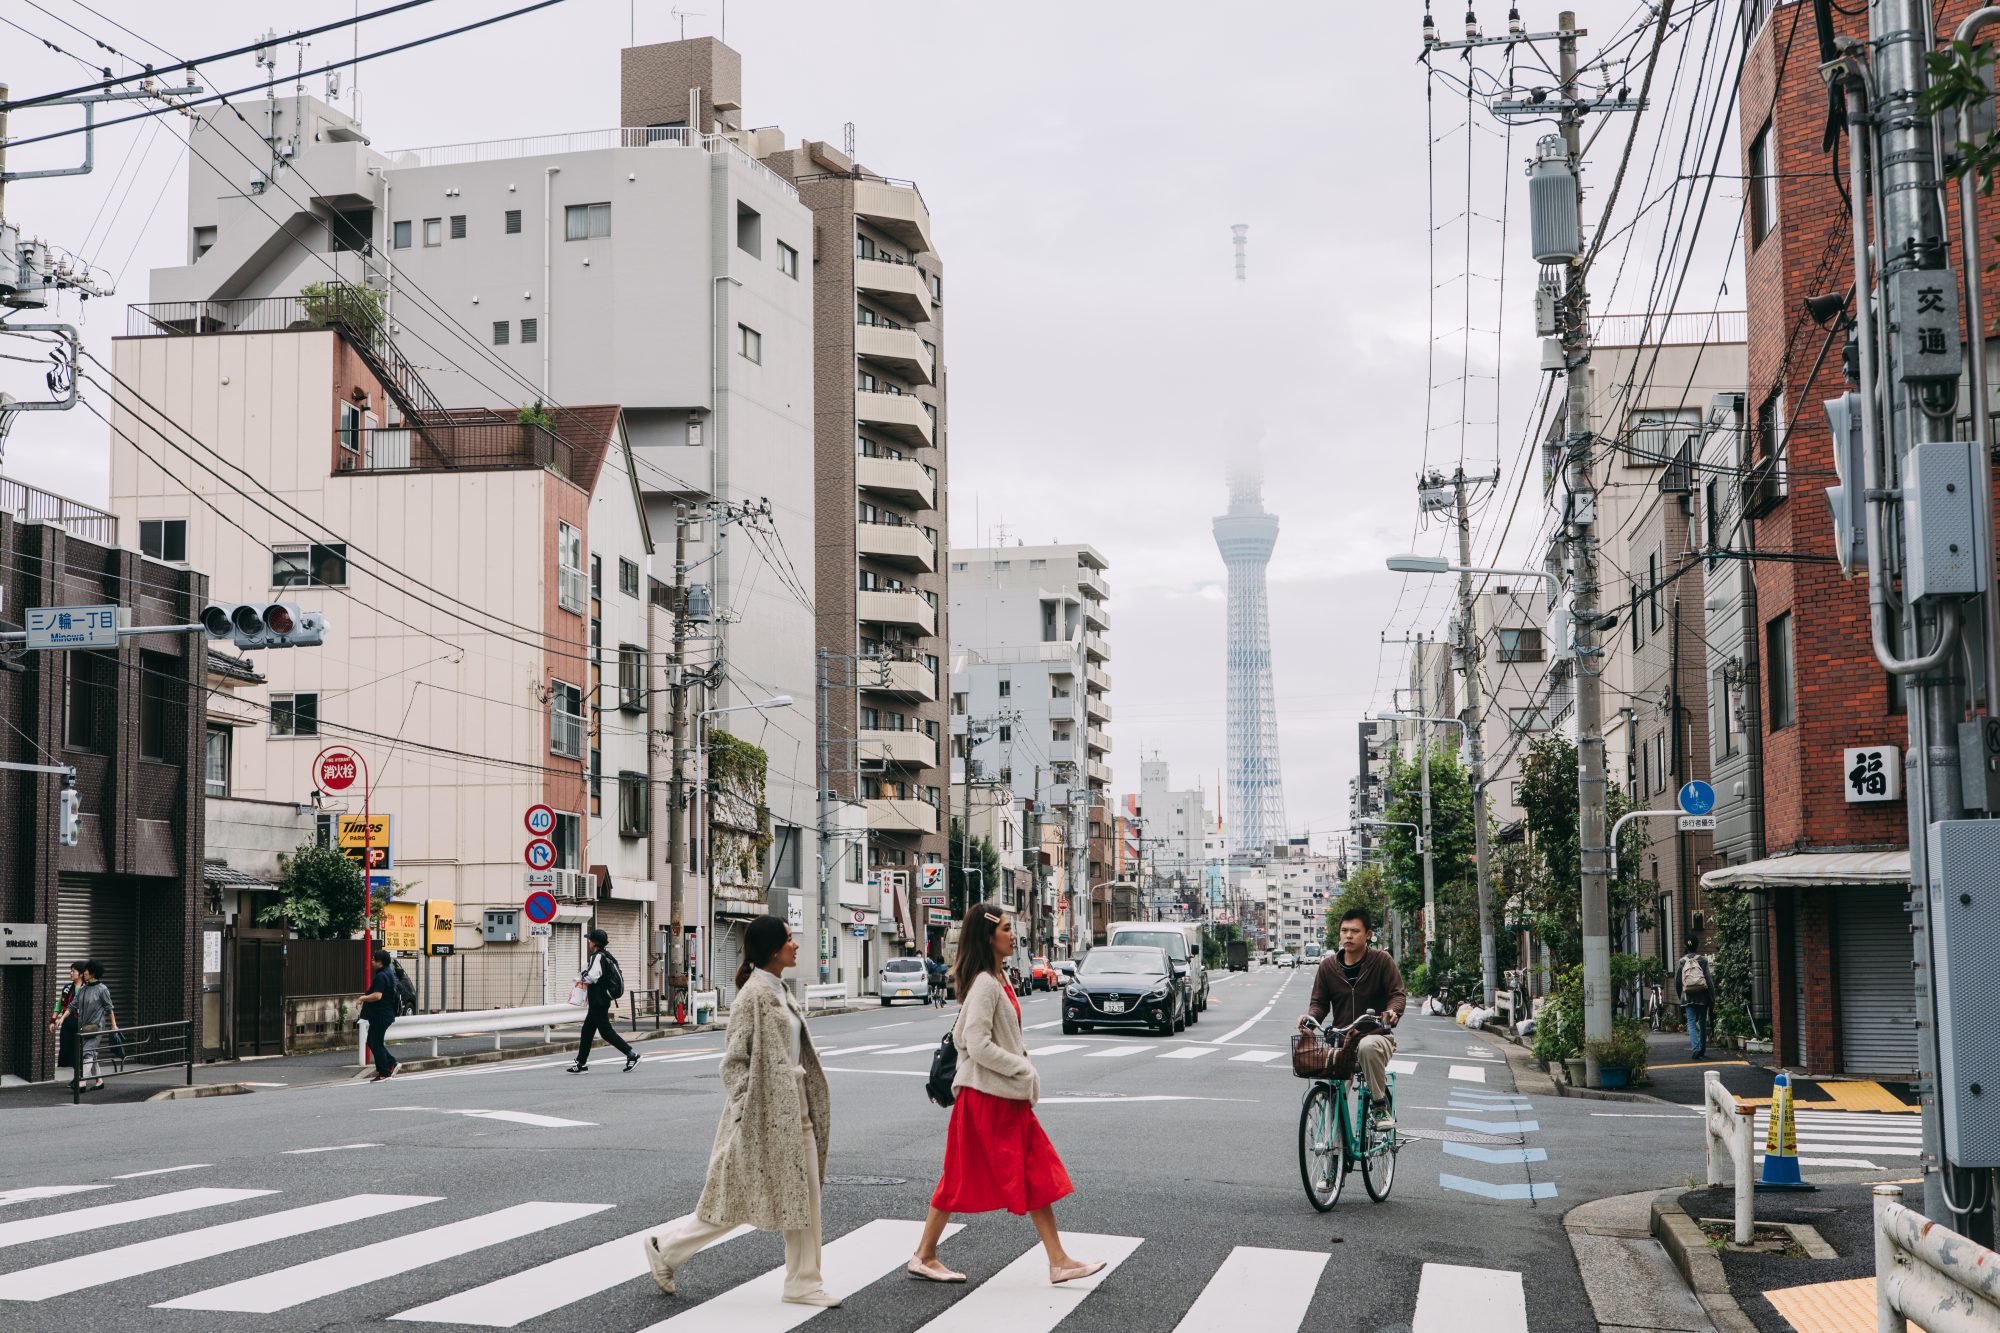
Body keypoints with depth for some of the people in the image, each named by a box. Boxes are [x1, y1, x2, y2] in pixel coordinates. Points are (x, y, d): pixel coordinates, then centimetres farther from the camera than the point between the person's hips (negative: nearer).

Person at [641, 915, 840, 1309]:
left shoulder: (779, 991, 12)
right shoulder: (753, 995, -16)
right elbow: (733, 1059, -17)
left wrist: (808, 1106, 17)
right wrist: (745, 1111, -19)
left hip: (792, 1111, 9)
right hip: (764, 1113, -9)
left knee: (805, 1195, 7)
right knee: (737, 1201, 0)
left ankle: (804, 1283, 13)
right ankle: (666, 1250, 16)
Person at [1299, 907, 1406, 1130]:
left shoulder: (1381, 960, -2)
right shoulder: (1328, 965, 7)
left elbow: (1398, 993, -4)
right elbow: (1320, 1002, 11)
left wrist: (1393, 1011, -28)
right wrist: (1311, 1018, -13)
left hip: (1376, 1036, -3)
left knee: (1368, 1047, -40)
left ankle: (1381, 1106, -22)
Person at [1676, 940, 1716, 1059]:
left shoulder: (1680, 962, 0)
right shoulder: (1703, 961, -3)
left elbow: (1677, 983, 5)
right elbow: (1709, 981, -4)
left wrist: (1681, 997, 19)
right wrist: (1712, 998, 2)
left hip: (1688, 997, 0)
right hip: (1702, 995, 0)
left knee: (1691, 1023, -3)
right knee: (1702, 1022, 15)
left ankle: (1695, 1048, -22)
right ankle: (1702, 1048, 23)